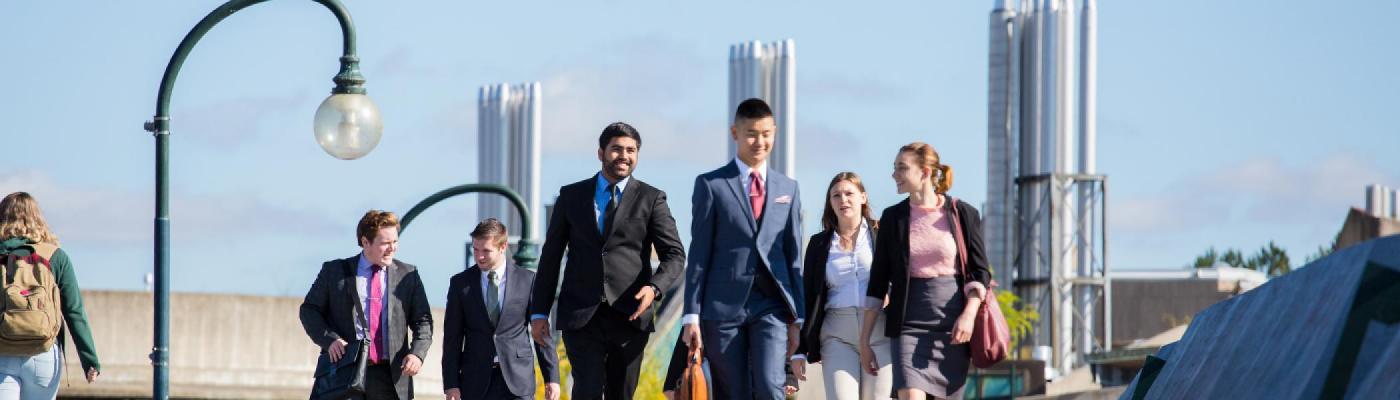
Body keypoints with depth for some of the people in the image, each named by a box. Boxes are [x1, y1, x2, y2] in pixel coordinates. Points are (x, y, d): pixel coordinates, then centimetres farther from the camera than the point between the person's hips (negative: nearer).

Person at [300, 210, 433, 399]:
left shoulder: (407, 275, 10)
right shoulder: (335, 271, 7)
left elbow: (422, 320, 12)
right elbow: (309, 310, 10)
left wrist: (417, 353, -7)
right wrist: (329, 339, -9)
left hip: (390, 377, 1)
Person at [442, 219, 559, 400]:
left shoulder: (527, 280, 3)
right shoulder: (461, 283, 6)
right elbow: (452, 337, 5)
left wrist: (551, 377, 3)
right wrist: (451, 384, -2)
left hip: (517, 379, -1)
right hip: (475, 381, 1)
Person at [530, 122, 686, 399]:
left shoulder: (651, 199, 5)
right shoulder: (571, 196, 10)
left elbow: (674, 254, 1)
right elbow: (551, 255, 12)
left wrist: (654, 288, -19)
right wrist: (539, 312, 7)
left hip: (629, 314, 0)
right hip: (580, 315, 0)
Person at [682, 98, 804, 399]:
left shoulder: (787, 188, 14)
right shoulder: (711, 185, 4)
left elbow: (793, 255, 15)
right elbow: (699, 253, 1)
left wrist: (796, 318, 11)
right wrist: (692, 315, -4)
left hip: (771, 307, 2)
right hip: (723, 307, -1)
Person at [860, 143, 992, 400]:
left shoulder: (962, 214, 3)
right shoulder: (893, 217, 8)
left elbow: (980, 272, 3)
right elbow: (878, 282, 10)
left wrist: (969, 314, -14)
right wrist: (864, 339, 7)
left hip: (952, 321, 0)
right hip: (909, 322, 0)